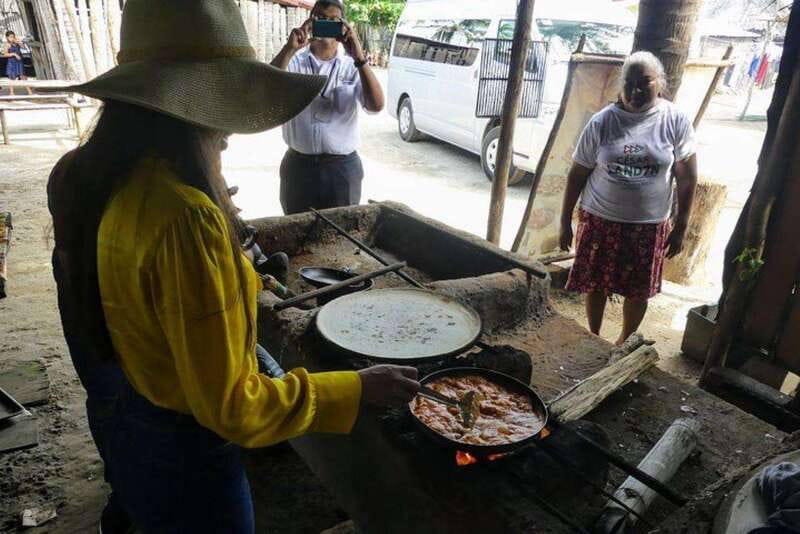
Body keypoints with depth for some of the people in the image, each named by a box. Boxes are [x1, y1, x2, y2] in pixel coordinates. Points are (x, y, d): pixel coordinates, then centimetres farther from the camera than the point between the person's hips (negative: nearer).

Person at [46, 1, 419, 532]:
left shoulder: (112, 181, -5)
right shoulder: (185, 216, -32)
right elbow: (229, 406, -27)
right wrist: (357, 389, -18)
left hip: (133, 427, 8)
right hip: (187, 459, -7)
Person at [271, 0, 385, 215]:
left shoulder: (352, 67, 2)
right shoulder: (293, 61, 2)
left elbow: (376, 105, -14)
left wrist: (359, 57, -22)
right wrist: (289, 49, -25)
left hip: (342, 167, 0)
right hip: (298, 165, 1)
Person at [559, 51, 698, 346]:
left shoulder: (676, 121, -7)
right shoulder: (602, 122, -8)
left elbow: (687, 177, -2)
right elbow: (577, 174, -3)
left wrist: (681, 227, -3)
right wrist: (565, 221, -2)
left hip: (649, 225, 0)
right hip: (600, 220, 0)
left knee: (639, 289, 13)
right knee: (595, 283, 11)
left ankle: (625, 341, 37)